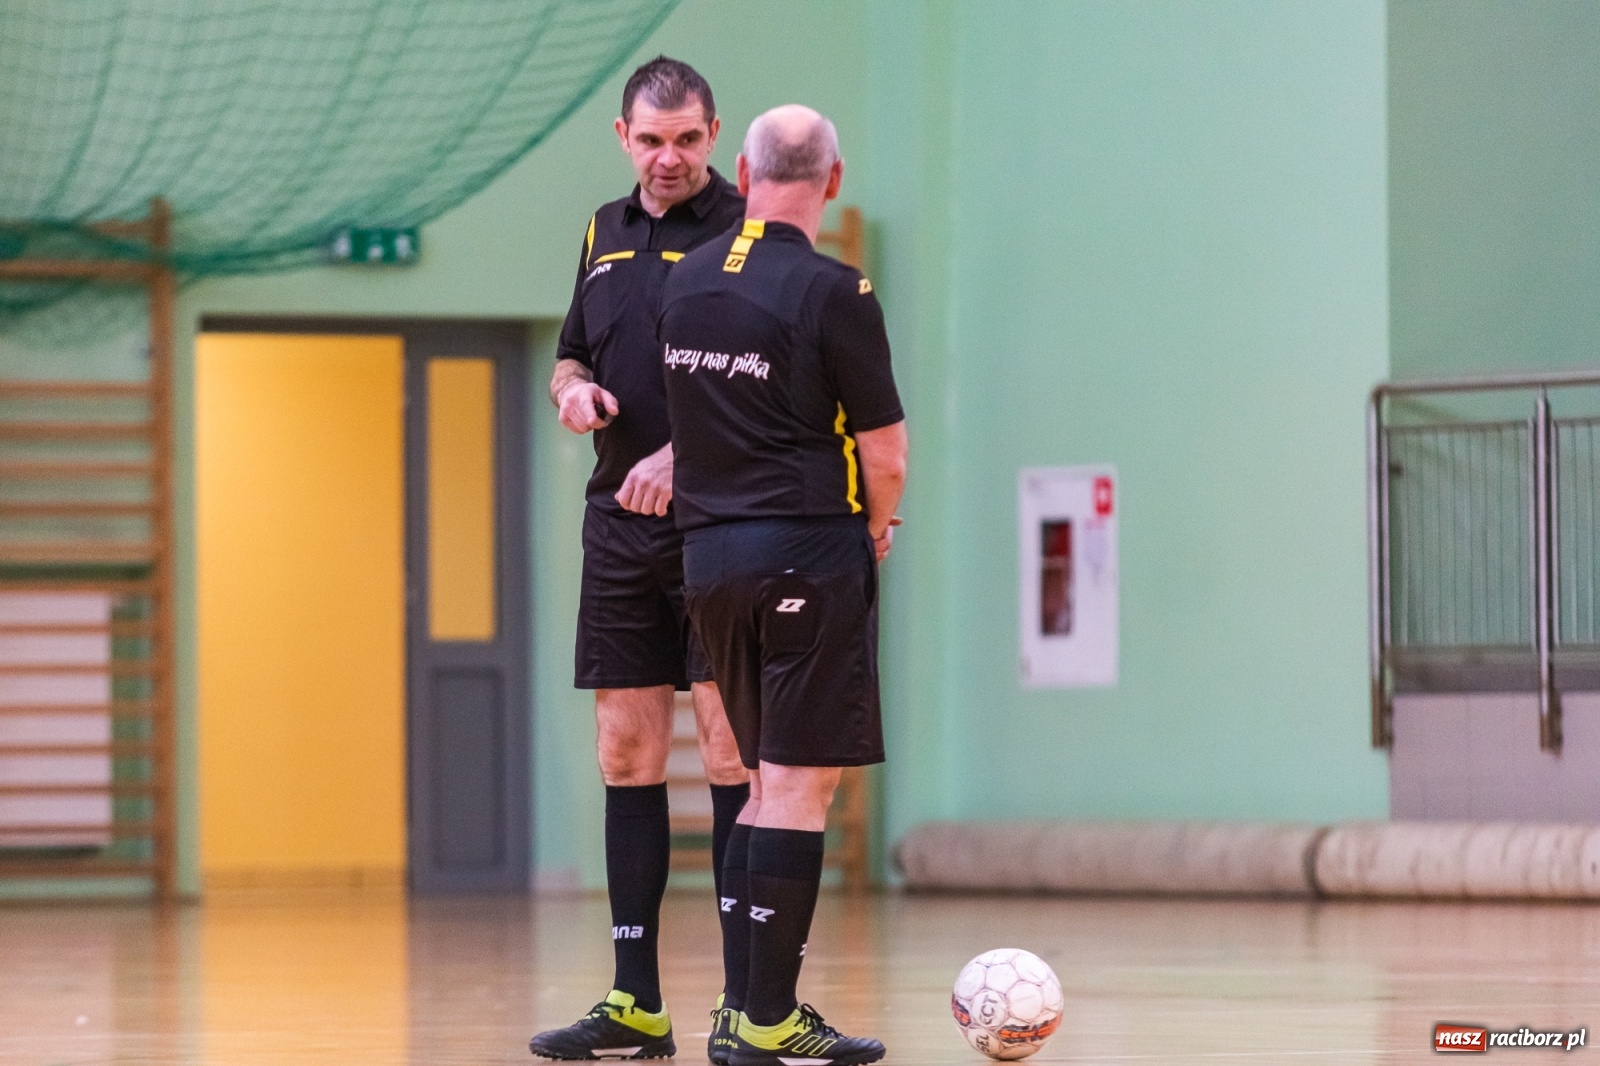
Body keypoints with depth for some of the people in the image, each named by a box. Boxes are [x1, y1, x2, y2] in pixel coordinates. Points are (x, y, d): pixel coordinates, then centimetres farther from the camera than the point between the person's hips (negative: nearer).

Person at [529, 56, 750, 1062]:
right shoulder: (606, 233, 15)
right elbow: (571, 357, 27)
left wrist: (683, 455, -24)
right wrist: (575, 391, 3)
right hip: (622, 526, 6)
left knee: (732, 753, -8)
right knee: (628, 756, 6)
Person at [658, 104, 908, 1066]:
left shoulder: (686, 282, 8)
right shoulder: (832, 293, -12)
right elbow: (886, 455, -11)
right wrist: (875, 528, 10)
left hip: (710, 551, 7)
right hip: (809, 551, -7)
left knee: (770, 782, 15)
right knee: (801, 783, -3)